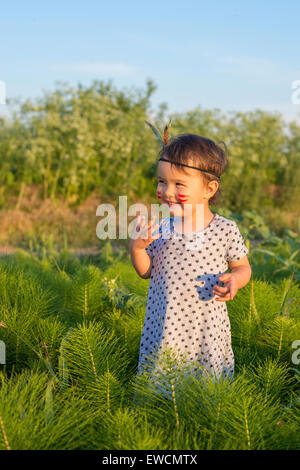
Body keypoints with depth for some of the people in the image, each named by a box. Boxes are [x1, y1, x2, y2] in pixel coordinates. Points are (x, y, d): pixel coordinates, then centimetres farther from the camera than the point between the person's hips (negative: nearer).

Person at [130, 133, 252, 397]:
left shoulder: (226, 230, -8)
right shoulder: (159, 229, -4)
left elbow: (243, 267, 5)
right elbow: (146, 272, 6)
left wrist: (234, 280, -17)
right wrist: (137, 247, -13)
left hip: (207, 329, -1)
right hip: (164, 326, 2)